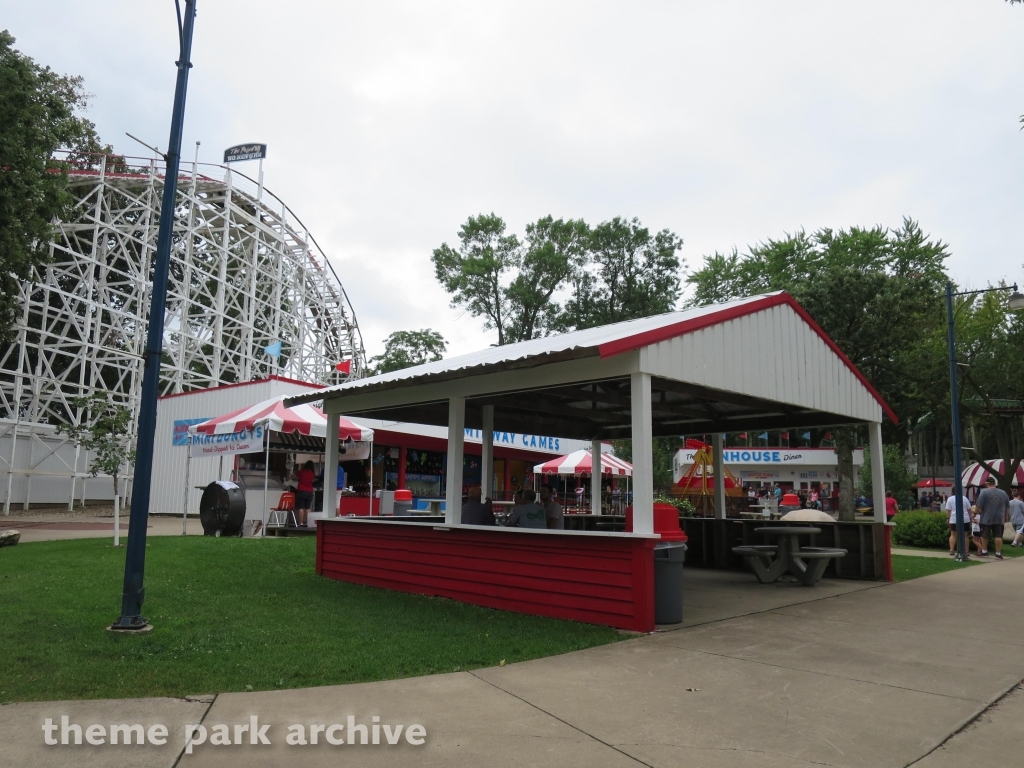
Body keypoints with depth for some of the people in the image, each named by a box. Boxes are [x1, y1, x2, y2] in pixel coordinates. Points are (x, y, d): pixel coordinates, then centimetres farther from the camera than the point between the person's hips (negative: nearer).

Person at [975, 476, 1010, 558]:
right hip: (999, 519, 3)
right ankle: (998, 554, 2)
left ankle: (984, 552, 18)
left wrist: (978, 511, 7)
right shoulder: (1003, 493, 7)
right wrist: (1006, 517, 25)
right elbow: (1008, 507, 14)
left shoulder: (984, 492, -8)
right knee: (998, 536, 3)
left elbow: (979, 506, -11)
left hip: (986, 518, -3)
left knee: (984, 536, 9)